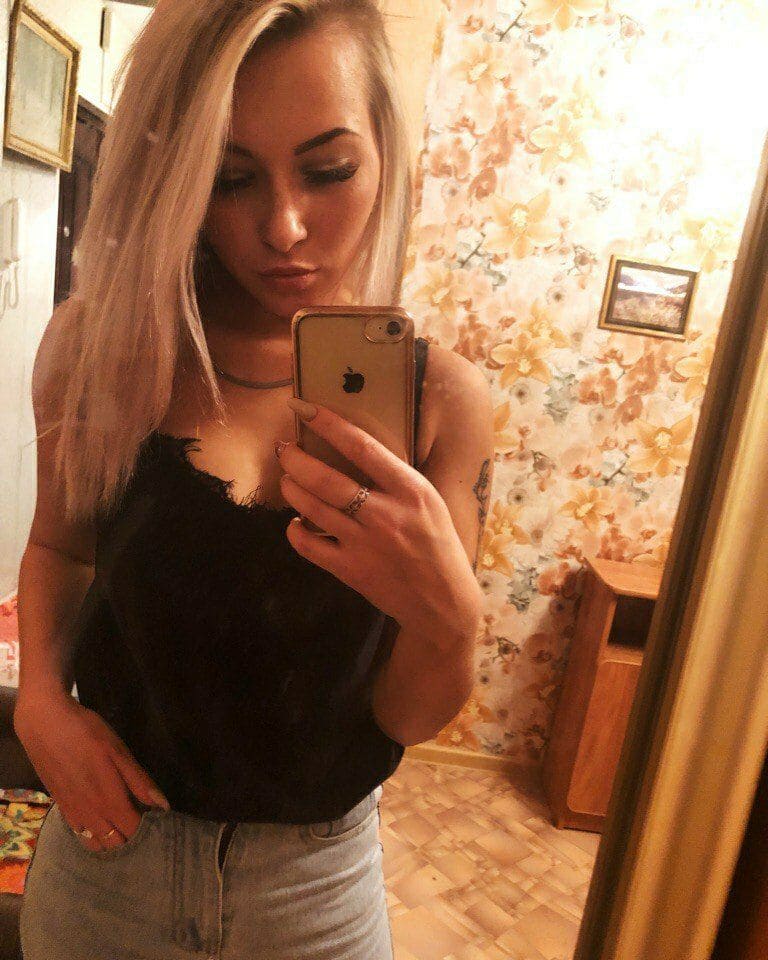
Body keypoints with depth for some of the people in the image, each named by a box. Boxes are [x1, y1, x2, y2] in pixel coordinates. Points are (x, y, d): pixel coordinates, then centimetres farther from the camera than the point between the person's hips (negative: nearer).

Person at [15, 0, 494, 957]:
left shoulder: (443, 397, -16)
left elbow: (409, 720, -11)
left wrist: (448, 615, -31)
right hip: (107, 844, 1)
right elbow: (60, 544, 3)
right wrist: (41, 695, -13)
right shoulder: (107, 348, -15)